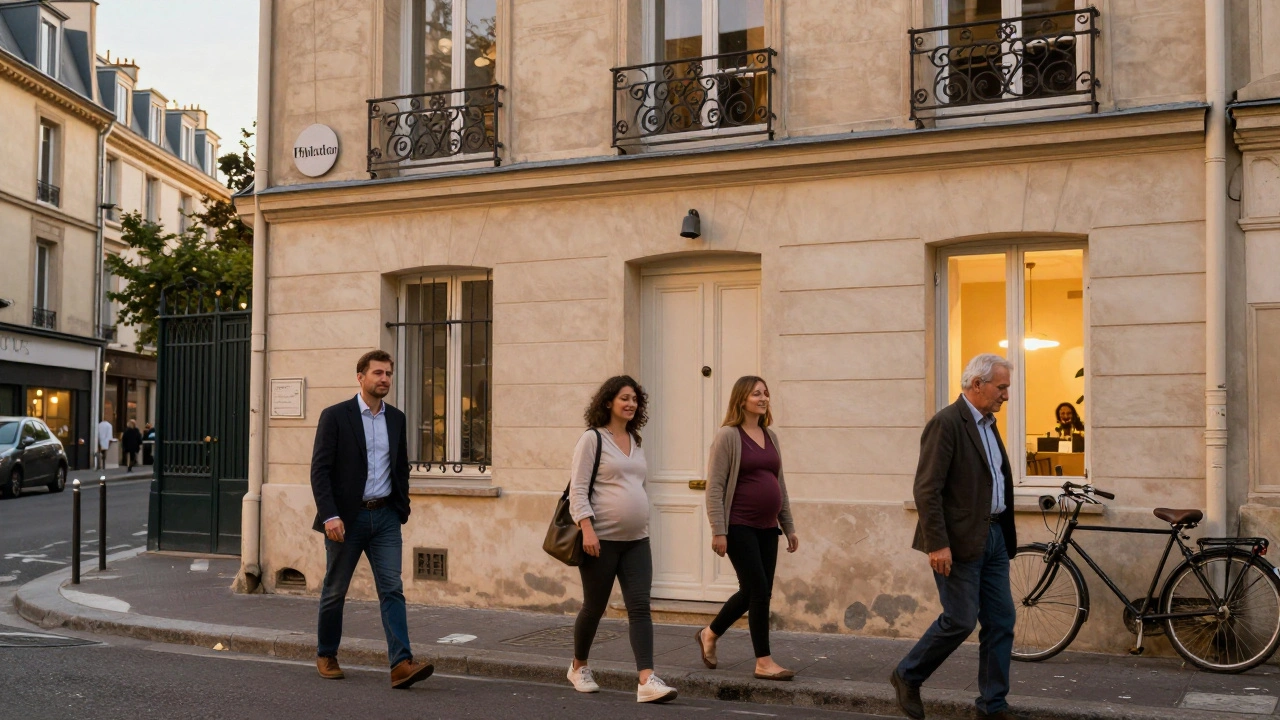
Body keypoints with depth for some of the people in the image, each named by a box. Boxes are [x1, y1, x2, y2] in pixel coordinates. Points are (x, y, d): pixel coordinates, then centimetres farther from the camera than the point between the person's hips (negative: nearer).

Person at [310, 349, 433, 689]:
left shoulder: (396, 419, 9)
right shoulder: (335, 416, -6)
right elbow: (320, 469, -11)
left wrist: (403, 508, 9)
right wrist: (329, 515, -19)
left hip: (385, 516, 3)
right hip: (346, 517, -3)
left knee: (392, 589, -7)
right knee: (335, 590, 10)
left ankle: (401, 664, -12)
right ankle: (326, 655, 29)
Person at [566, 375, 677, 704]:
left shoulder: (635, 442, 14)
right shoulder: (592, 439, -6)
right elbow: (578, 488, -12)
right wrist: (587, 528, -22)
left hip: (636, 540, 6)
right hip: (601, 540, -5)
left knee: (640, 607, -6)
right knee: (594, 607, 8)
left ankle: (647, 681, -12)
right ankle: (578, 667, 31)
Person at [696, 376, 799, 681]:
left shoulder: (770, 437, 14)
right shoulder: (728, 436, -7)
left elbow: (780, 484, 19)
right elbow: (714, 486, -11)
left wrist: (789, 527, 16)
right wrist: (718, 531, -16)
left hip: (766, 528, 7)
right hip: (739, 527, -7)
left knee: (752, 592, 11)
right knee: (760, 590, -8)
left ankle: (710, 633, 33)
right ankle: (764, 662, 1)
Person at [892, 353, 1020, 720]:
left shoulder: (987, 423, 14)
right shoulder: (947, 423, -14)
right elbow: (927, 489, -19)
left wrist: (1006, 536, 15)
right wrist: (938, 544, -22)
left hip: (993, 536, 9)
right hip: (960, 540, -9)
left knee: (1001, 621, 7)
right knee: (960, 620, -4)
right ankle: (908, 676, 16)